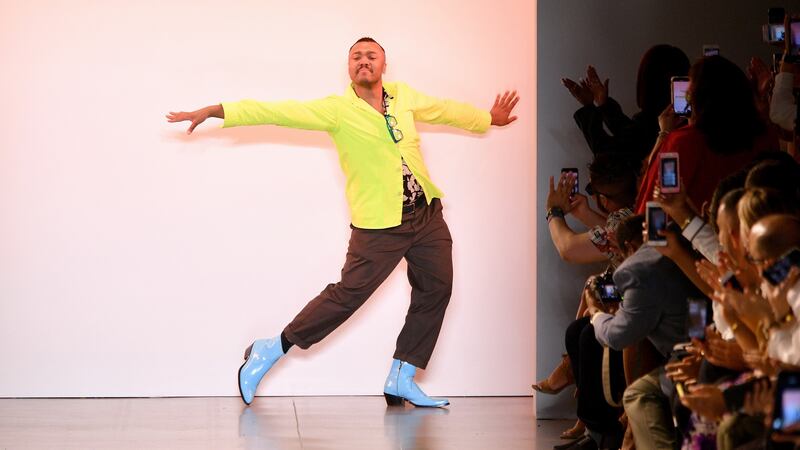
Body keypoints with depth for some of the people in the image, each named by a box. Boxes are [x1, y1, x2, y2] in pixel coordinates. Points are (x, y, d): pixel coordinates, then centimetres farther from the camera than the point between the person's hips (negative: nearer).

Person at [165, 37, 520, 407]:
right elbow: (277, 112, -12)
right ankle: (270, 351, 7)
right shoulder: (338, 110, -7)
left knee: (436, 290, 6)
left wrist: (489, 118, 40)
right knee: (348, 295, -8)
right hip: (379, 224, -6)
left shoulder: (403, 96, 8)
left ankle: (401, 379, 16)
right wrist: (213, 111, -17)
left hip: (427, 213, 6)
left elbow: (445, 110, 25)